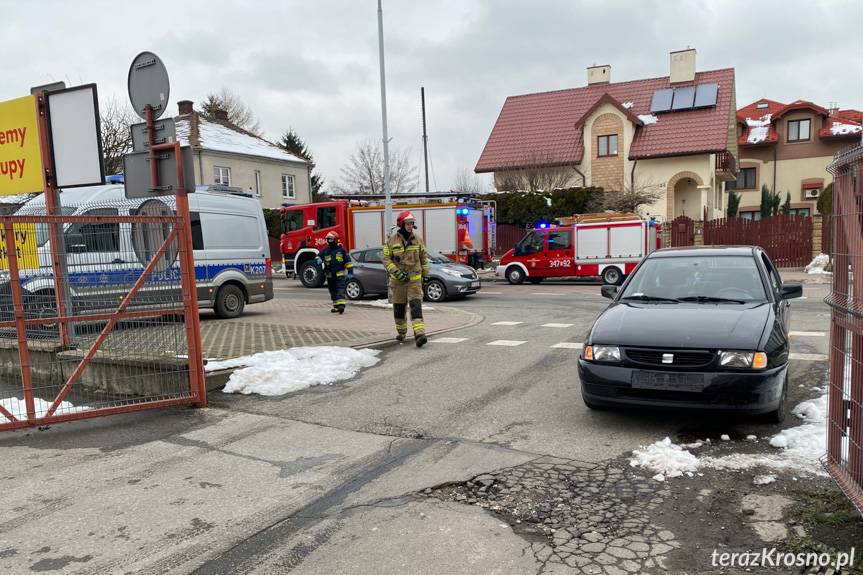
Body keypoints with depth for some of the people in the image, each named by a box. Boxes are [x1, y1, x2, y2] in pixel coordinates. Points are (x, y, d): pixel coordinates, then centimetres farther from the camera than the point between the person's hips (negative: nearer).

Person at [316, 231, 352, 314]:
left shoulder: (341, 250, 0)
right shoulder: (325, 250, 7)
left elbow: (348, 261, 2)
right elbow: (318, 256, 12)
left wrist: (350, 272, -1)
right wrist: (318, 260, -14)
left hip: (340, 274, -4)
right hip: (330, 275, 4)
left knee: (340, 290, -14)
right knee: (333, 292, 10)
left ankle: (341, 305, -23)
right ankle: (336, 306, 20)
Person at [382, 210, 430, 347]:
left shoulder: (417, 239, 4)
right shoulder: (392, 240, -2)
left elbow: (424, 257, 14)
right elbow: (386, 259, -3)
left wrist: (425, 274, 14)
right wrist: (396, 272, -15)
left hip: (415, 278, 0)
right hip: (398, 279, 0)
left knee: (416, 305, -13)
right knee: (399, 307, 10)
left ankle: (419, 333, -23)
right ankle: (401, 332, 29)